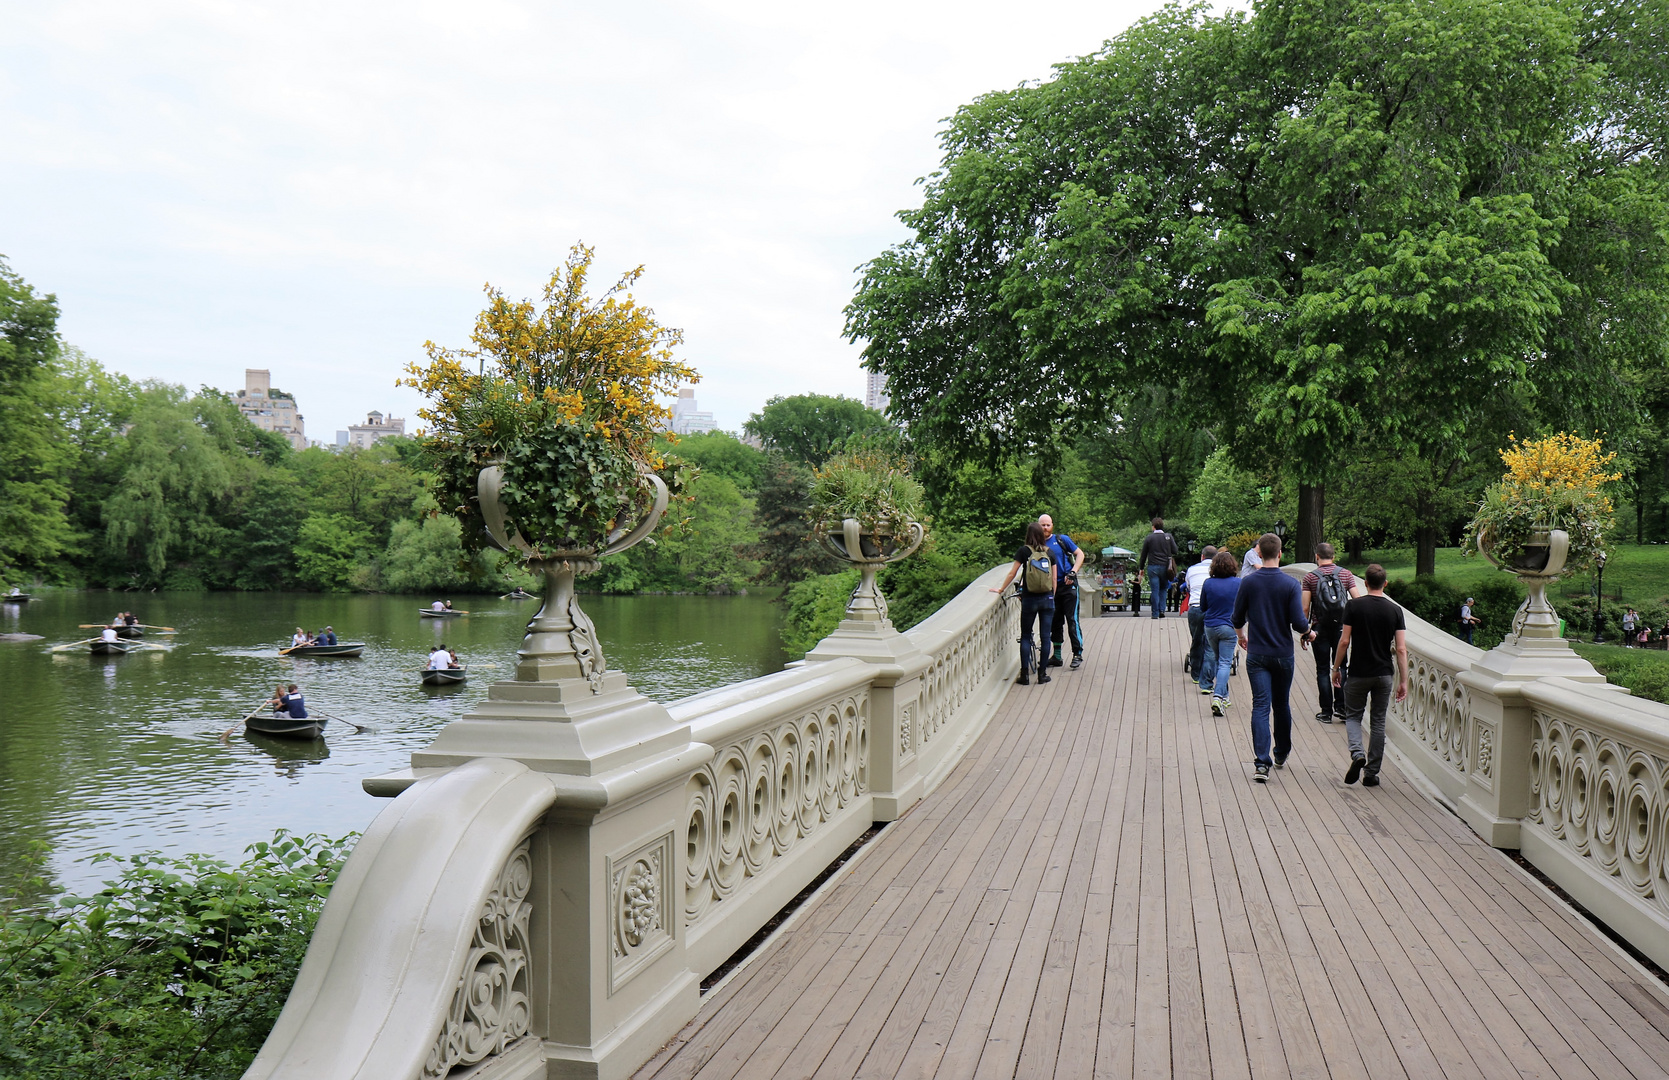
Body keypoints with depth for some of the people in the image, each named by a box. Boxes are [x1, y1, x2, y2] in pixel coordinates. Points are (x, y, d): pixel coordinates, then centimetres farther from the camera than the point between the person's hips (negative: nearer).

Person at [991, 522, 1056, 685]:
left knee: (1025, 636, 6)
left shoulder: (1023, 551, -4)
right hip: (1047, 598, 2)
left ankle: (1025, 675, 2)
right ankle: (1042, 674, 8)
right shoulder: (1049, 552, 4)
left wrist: (1000, 589, 9)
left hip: (1029, 599, -2)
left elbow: (1012, 573, -3)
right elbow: (1054, 578, 7)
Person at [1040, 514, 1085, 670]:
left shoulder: (1062, 539, 0)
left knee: (1072, 620, -7)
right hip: (1051, 589, 4)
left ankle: (1077, 654, -2)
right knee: (1054, 622, 9)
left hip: (1068, 586, -4)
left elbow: (1080, 554, 2)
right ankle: (1056, 656, 17)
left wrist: (1072, 572, -11)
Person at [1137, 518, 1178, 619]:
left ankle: (1155, 613, 0)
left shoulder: (1148, 538, -2)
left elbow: (1143, 555, 3)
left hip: (1152, 567, -2)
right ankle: (1162, 610, 4)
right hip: (1165, 567, 2)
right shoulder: (1168, 537, 1)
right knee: (1163, 589, 16)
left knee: (1155, 590, 0)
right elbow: (1175, 551, 1)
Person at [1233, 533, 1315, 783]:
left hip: (1256, 654, 0)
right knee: (1282, 705, 17)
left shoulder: (1248, 582, -6)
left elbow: (1238, 618, 1)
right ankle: (1281, 755, 33)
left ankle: (1262, 762, -15)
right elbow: (1298, 622, -12)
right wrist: (1309, 633, 11)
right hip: (1283, 654, 0)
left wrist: (1241, 636, 22)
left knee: (1260, 706, -3)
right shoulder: (1291, 584, -9)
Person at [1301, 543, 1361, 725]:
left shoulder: (1310, 577, -5)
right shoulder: (1346, 574, 1)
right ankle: (1341, 705, 6)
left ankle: (1326, 711, 5)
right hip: (1341, 627, 2)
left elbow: (1305, 608, -7)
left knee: (1323, 670, 5)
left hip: (1320, 628, -2)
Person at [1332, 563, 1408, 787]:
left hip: (1358, 674, -2)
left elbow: (1344, 641, -9)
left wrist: (1336, 668, 2)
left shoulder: (1354, 606, -8)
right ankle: (1371, 773, 12)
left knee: (1353, 716, 13)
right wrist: (1403, 681, 0)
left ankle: (1357, 754, -14)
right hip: (1384, 674, 2)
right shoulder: (1395, 610, -2)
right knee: (1378, 722, 11)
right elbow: (1401, 649, -5)